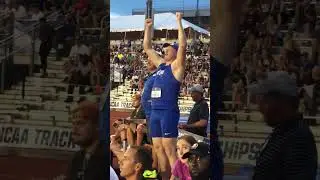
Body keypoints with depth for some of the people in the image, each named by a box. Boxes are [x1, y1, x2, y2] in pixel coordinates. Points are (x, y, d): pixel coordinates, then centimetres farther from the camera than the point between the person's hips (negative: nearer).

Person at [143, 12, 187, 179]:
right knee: (158, 148, 8)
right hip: (155, 112, 8)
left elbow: (183, 45, -17)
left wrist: (179, 22, -15)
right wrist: (148, 27, 22)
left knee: (169, 149, -10)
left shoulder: (177, 66, -3)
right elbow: (147, 47, 26)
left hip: (169, 112, -8)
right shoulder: (160, 64, 18)